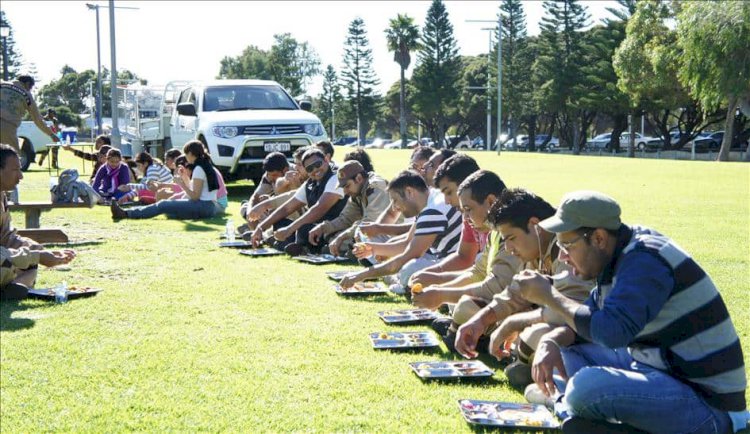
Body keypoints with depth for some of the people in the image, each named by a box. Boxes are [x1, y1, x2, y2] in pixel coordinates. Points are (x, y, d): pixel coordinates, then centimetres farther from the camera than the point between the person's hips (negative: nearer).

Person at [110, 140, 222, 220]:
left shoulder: (199, 169, -12)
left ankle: (126, 214, -15)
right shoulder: (206, 165, 18)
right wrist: (184, 177, 18)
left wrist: (181, 184, -8)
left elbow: (195, 196, -16)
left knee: (163, 205, -11)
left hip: (203, 207, -9)